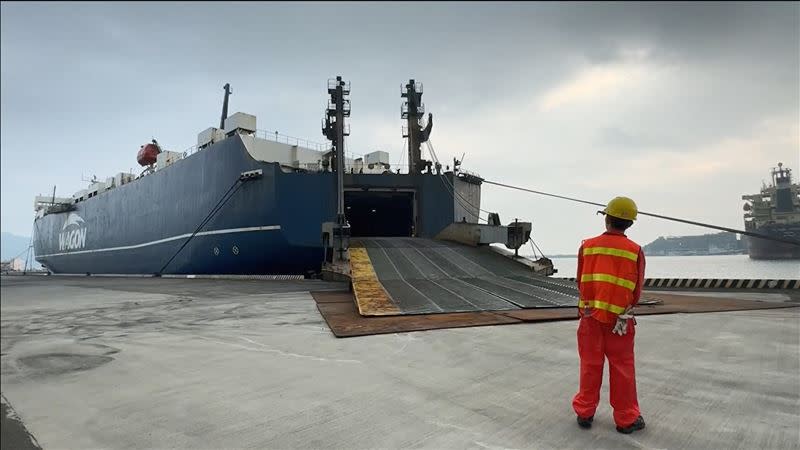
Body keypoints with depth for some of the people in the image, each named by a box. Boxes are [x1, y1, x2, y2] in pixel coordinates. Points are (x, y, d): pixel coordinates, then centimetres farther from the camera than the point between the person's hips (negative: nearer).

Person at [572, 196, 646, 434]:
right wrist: (625, 312, 6)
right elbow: (636, 291, -5)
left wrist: (591, 304, 12)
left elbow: (580, 282, 1)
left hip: (590, 315, 1)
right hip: (620, 317, -1)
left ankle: (585, 413, 23)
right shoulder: (635, 251, -8)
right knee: (622, 368, 11)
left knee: (590, 365, 12)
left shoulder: (587, 246, -6)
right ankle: (626, 419, 22)